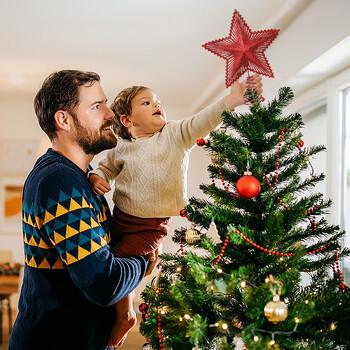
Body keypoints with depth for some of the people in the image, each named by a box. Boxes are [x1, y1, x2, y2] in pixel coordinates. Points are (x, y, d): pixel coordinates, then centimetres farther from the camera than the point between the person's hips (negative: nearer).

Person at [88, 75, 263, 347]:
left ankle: (125, 316, 18)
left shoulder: (176, 135, -6)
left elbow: (203, 121, -19)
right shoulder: (121, 149, 2)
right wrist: (96, 179, -7)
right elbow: (105, 169, 17)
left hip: (151, 227, -4)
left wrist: (233, 99, -33)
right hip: (119, 219, 4)